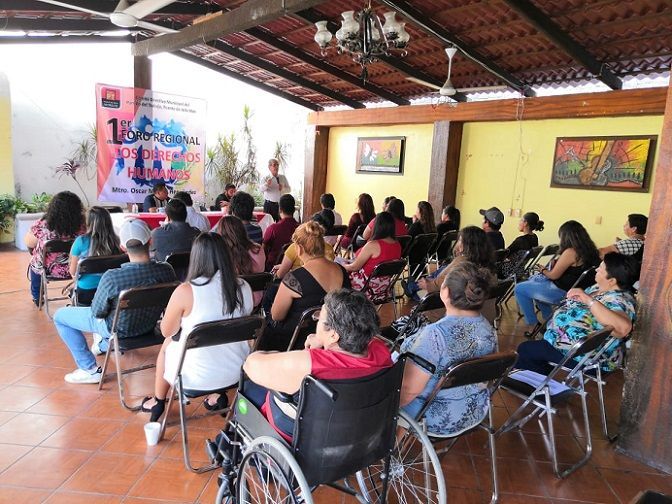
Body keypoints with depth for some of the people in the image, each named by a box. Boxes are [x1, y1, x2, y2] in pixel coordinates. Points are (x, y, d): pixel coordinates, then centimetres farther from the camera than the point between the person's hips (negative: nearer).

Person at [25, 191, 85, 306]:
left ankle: (37, 297, 54)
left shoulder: (42, 225, -25)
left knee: (35, 263, 34)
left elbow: (29, 243, -6)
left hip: (48, 270, -1)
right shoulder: (82, 226, -23)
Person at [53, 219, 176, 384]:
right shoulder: (167, 271, -24)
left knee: (60, 316, 15)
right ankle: (103, 344, 51)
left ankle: (89, 369, 16)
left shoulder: (112, 277, -35)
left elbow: (97, 312, -18)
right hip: (149, 325, 5)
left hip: (119, 329, -5)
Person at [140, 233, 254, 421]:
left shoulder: (185, 292, -21)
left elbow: (167, 331, -5)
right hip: (237, 372, 4)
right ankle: (217, 395, 31)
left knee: (167, 345, 27)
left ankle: (158, 402, 46)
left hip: (198, 377, -3)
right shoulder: (244, 288, -10)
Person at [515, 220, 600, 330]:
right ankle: (548, 317, 30)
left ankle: (532, 323, 8)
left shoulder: (570, 252, -25)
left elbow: (554, 275, -16)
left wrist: (543, 270, 3)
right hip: (571, 289, 10)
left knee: (519, 289, -2)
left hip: (562, 292, -10)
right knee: (533, 279, 28)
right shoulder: (589, 250, 1)